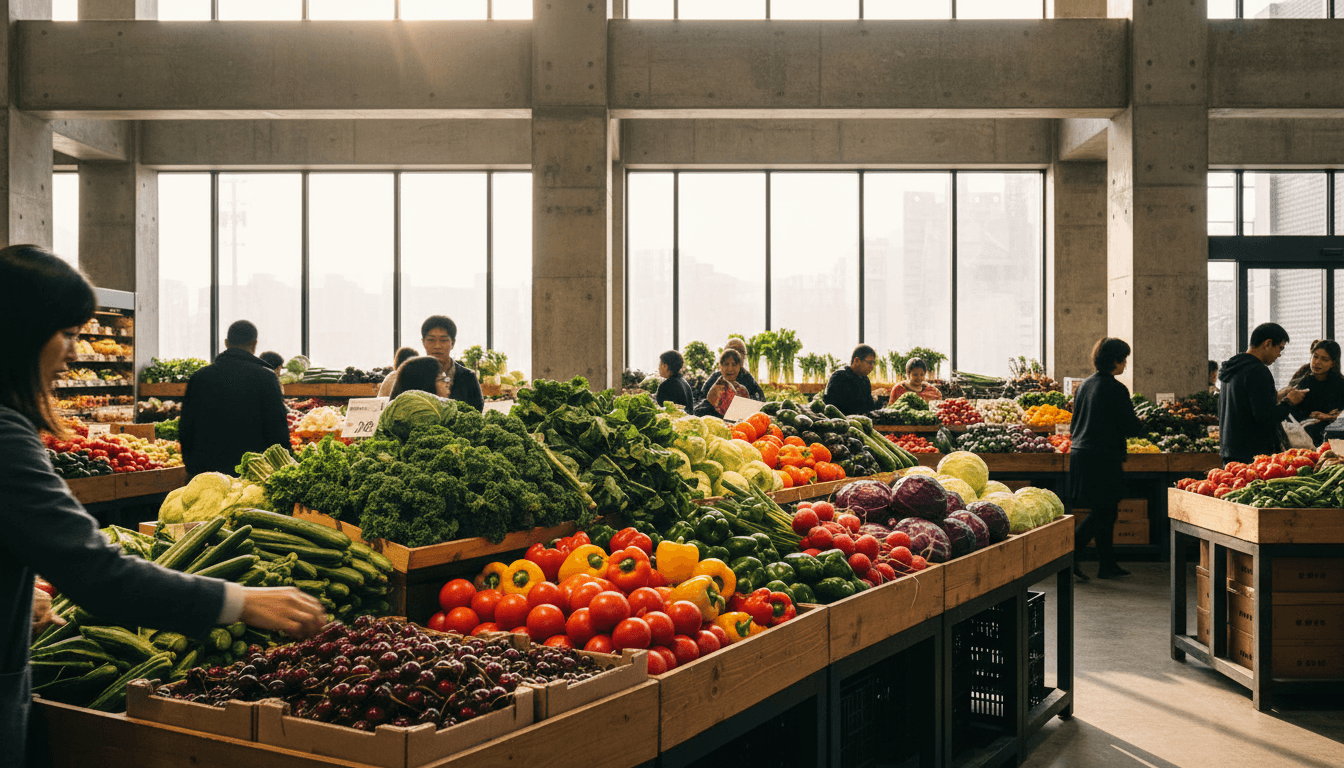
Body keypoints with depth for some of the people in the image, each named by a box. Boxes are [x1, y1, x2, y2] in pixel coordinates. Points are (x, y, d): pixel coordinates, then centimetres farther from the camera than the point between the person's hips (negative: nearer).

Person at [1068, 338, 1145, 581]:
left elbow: (1076, 421, 18)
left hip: (1080, 453, 8)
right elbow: (1131, 428, -11)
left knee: (1106, 512, 15)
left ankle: (1107, 565, 20)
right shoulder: (1116, 389, -13)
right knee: (1104, 513, -2)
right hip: (1104, 459, -8)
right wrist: (1141, 425, 9)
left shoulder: (1084, 385, 11)